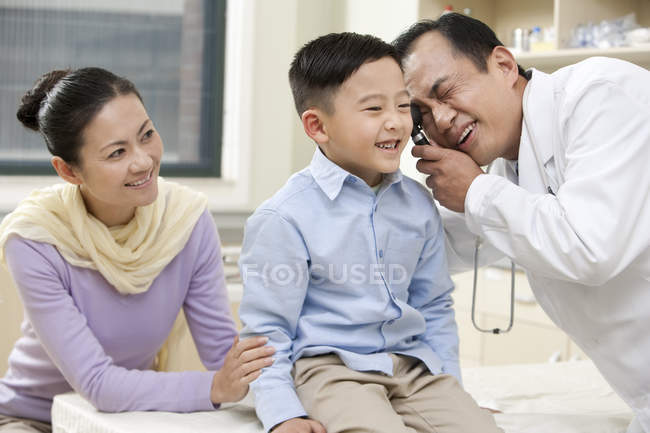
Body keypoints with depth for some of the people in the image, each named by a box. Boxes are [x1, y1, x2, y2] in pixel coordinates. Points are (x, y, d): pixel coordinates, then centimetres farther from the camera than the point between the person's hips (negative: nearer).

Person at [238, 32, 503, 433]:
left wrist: (451, 391, 10)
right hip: (328, 368, -5)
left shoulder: (419, 204, 7)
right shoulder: (286, 217, -10)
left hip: (412, 364, 6)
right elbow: (267, 331, -6)